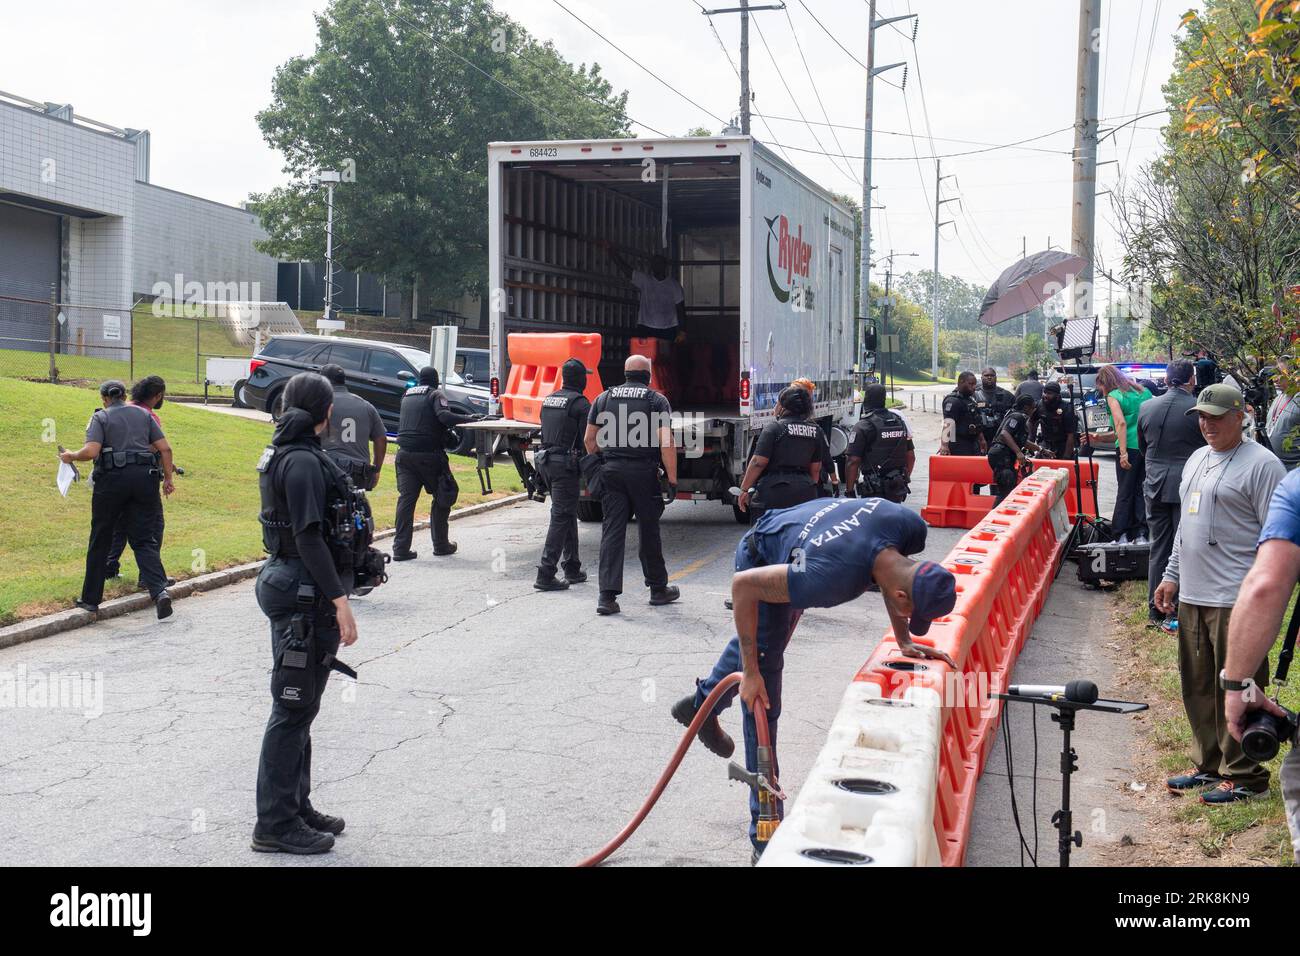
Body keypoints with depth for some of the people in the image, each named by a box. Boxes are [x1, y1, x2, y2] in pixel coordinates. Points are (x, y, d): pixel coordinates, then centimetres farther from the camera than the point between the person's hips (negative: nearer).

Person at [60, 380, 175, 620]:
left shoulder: (101, 417, 2)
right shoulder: (144, 414, 13)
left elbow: (91, 452, -13)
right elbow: (165, 449, 7)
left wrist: (71, 456, 6)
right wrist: (168, 479, 13)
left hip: (113, 479, -3)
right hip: (145, 478, 3)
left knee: (100, 540, 11)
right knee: (144, 540, 3)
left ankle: (91, 599, 18)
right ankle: (160, 591, -18)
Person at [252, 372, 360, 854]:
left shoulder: (283, 454, 14)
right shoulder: (303, 462, -17)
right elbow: (309, 537, -23)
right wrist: (339, 599, -25)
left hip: (287, 581, 11)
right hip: (303, 592, -11)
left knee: (299, 707, 17)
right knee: (293, 709, -4)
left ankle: (295, 807, 28)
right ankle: (276, 824, 3)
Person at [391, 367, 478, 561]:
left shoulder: (407, 396, 18)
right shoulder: (435, 395, -3)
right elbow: (444, 416, -20)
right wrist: (470, 418, -15)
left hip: (405, 453, 5)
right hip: (429, 455, -5)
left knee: (406, 498, 2)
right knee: (443, 497, 9)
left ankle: (401, 548, -5)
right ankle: (440, 545, 13)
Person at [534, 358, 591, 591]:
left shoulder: (548, 400, 14)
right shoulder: (580, 403, -10)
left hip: (546, 461, 8)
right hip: (566, 464, -8)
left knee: (567, 514, 18)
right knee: (561, 517, -7)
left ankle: (572, 569, 23)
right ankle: (545, 574, -12)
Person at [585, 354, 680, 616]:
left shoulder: (604, 398, 10)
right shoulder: (656, 400, -1)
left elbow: (589, 440, 11)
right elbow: (666, 442, -11)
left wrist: (597, 467, 23)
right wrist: (672, 480, -9)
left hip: (611, 470, 2)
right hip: (644, 472, -2)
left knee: (612, 531, 0)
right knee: (649, 531, 11)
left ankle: (607, 596, -9)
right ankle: (658, 589, 24)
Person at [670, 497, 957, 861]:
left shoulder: (911, 529, -29)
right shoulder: (832, 579, -47)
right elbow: (743, 585, -36)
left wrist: (904, 642, -6)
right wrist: (750, 673, -29)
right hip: (761, 562, -8)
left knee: (756, 639, 32)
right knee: (762, 695, -10)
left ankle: (702, 706, 60)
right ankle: (765, 827, -5)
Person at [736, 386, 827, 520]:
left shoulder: (774, 427, -6)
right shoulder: (816, 430, 10)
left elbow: (758, 462, -11)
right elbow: (816, 468, 14)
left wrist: (744, 489, -3)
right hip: (804, 493, 5)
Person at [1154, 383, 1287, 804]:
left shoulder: (1261, 464, -9)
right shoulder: (1196, 459, 17)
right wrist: (1172, 575, 21)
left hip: (1237, 600, -8)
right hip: (1193, 596, 9)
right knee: (1198, 687, 15)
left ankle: (1244, 775, 8)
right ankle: (1209, 765, 27)